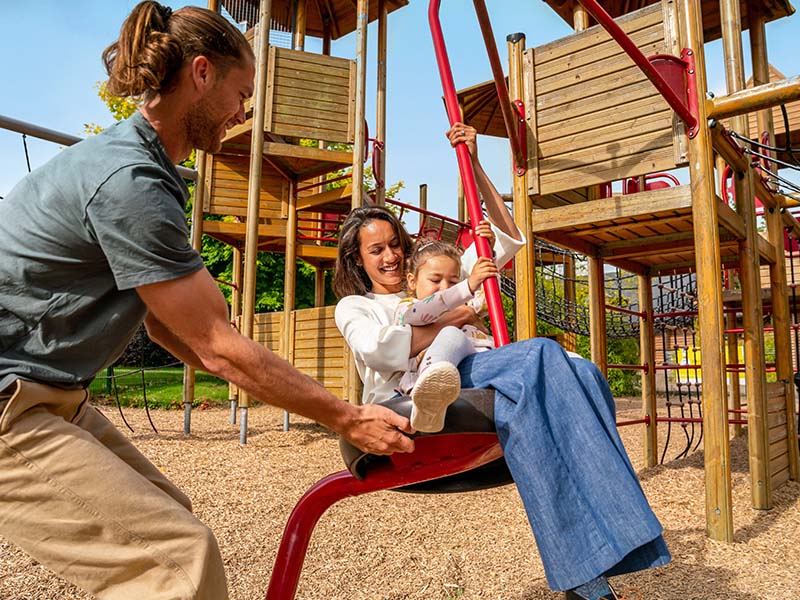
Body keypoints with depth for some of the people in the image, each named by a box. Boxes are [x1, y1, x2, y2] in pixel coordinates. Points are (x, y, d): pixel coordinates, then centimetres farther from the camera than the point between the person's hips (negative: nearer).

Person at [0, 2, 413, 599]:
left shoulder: (140, 163, 10)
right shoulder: (129, 182, -23)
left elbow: (166, 323, 9)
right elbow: (218, 346, -21)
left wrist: (282, 390, 7)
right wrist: (347, 417, -13)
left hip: (49, 396, 10)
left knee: (168, 517, 13)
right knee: (181, 552, -15)